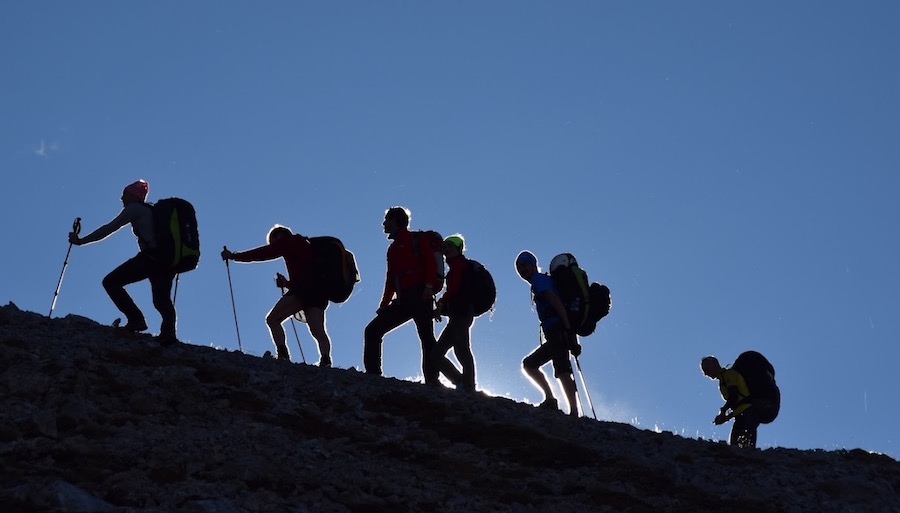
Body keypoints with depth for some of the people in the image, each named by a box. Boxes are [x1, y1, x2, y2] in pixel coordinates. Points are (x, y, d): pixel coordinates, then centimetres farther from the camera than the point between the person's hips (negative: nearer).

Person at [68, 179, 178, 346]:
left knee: (111, 282, 0)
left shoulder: (134, 208, 5)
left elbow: (110, 228, 0)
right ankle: (168, 332, -6)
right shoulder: (153, 211, 28)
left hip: (150, 257, -8)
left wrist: (81, 240, 4)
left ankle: (136, 320, -9)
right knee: (161, 301, 17)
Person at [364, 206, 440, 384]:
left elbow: (430, 263, -6)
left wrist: (429, 286, -21)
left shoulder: (415, 240, 7)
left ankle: (432, 380, -23)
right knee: (372, 330, 1)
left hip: (420, 296, -8)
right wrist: (384, 304, 15)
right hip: (402, 301, 8)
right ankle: (372, 373, -3)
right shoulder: (393, 248, 28)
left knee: (426, 338, -17)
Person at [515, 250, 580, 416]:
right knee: (529, 365, 14)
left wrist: (568, 329, -25)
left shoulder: (539, 280, 1)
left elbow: (556, 301, -14)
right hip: (555, 336, 10)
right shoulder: (544, 280, 29)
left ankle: (574, 412, -31)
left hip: (558, 332, -10)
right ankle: (550, 400, 3)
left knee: (562, 370, -22)